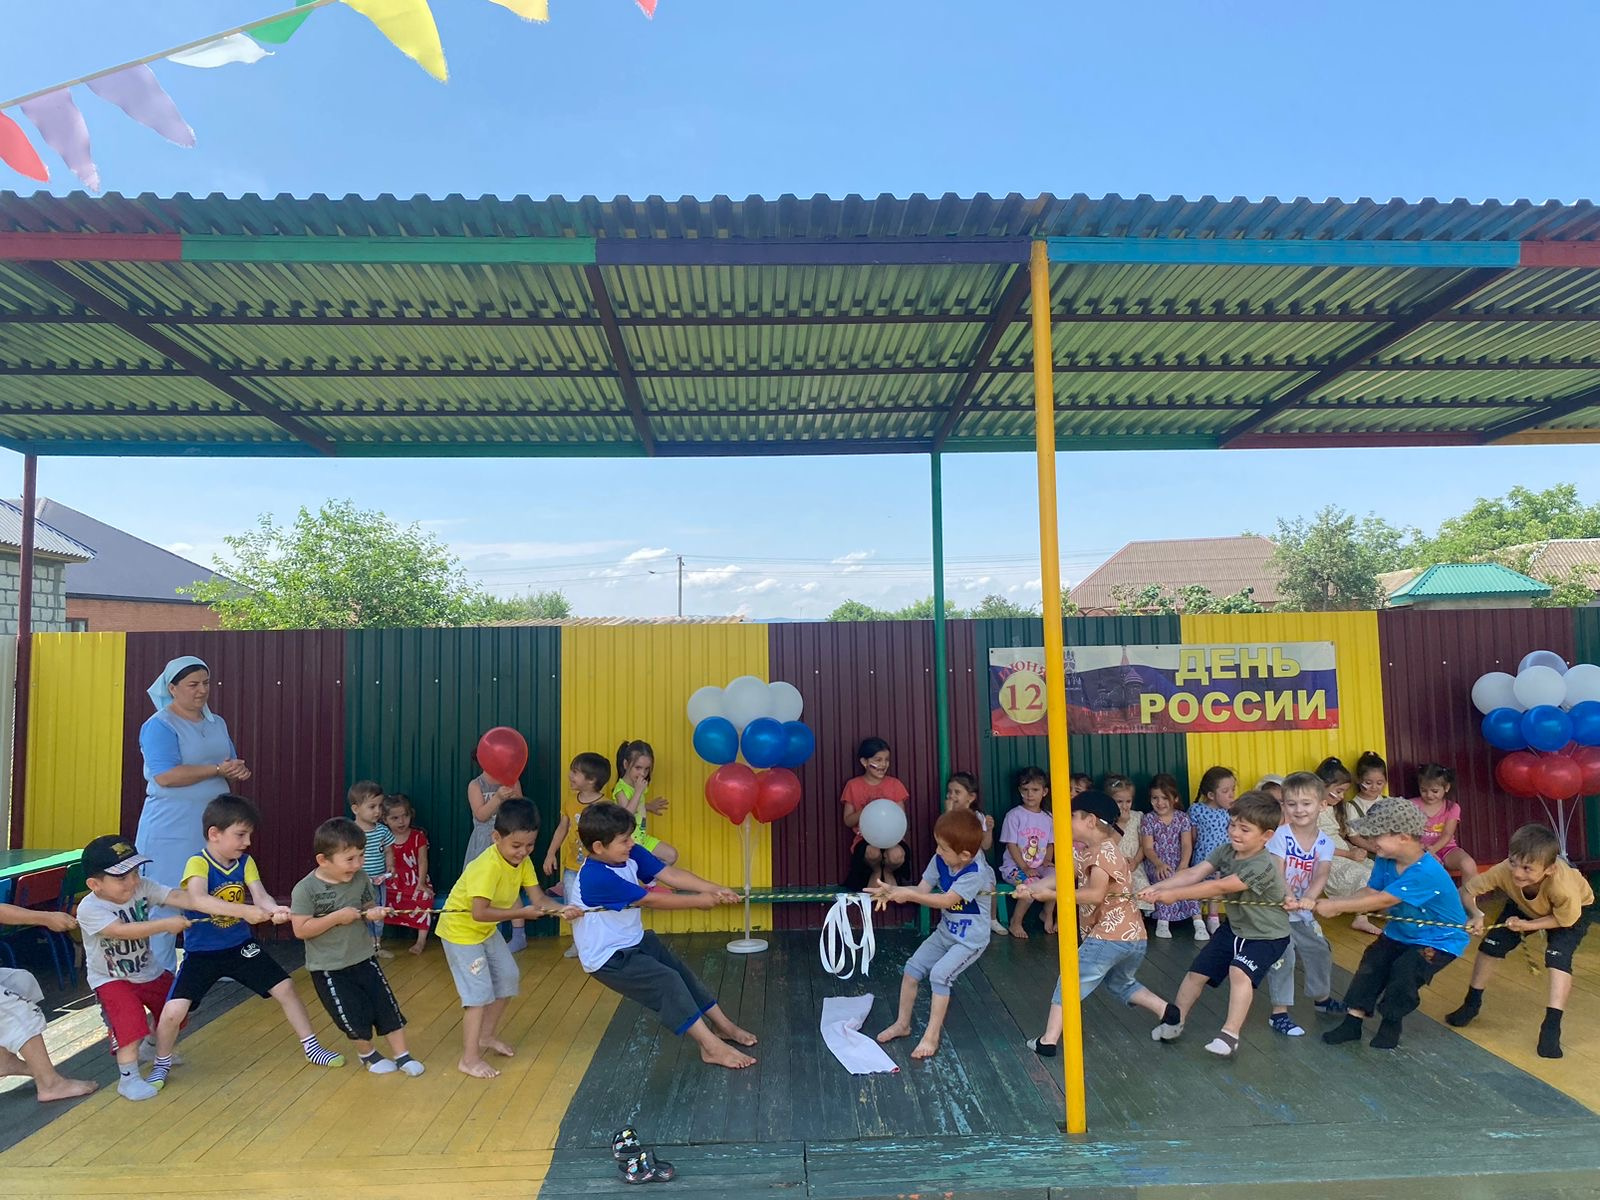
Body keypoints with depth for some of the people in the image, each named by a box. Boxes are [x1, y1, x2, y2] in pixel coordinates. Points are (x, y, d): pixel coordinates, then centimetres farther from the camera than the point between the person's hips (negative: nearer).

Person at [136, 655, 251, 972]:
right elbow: (165, 776, -21)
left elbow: (231, 770, 21)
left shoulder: (217, 723, 13)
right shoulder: (160, 725, -9)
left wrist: (239, 773, -3)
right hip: (171, 831, -7)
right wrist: (218, 770, -20)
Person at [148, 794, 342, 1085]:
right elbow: (199, 902, -38)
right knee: (174, 1011, -17)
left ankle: (311, 1047, 19)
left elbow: (261, 897, -16)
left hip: (241, 945, 4)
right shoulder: (198, 864, -19)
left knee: (285, 987, 2)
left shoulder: (246, 862, -4)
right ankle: (161, 1064, 14)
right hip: (202, 951, -4)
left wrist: (276, 909, -42)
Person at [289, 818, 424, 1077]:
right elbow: (300, 930, -22)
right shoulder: (305, 889, -20)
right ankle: (367, 1054, 34)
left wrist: (374, 913, -15)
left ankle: (402, 1056, 22)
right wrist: (337, 917, -27)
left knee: (387, 1007, 7)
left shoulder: (361, 879, -7)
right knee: (355, 1016, 5)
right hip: (328, 968, -4)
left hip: (363, 958, 4)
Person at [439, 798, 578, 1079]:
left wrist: (561, 909, -31)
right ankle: (469, 1059, 1)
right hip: (460, 929, -8)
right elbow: (480, 912, -37)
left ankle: (487, 1035, 33)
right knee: (480, 992, -9)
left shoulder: (523, 860, -10)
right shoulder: (488, 866, -34)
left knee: (508, 979, 14)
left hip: (487, 929, 8)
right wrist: (521, 913, -35)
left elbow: (537, 898, -13)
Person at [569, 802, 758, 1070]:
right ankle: (712, 1047, -13)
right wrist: (698, 901, -21)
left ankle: (723, 1026, 24)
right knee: (667, 982, -17)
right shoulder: (596, 878, -32)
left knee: (681, 972, 9)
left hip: (635, 941, 9)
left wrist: (714, 890, -27)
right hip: (608, 958, -8)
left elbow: (670, 874, -15)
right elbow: (650, 900, -28)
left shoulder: (632, 855, -8)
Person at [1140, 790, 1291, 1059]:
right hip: (1234, 926, 7)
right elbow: (1193, 873, -17)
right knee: (1197, 972, 10)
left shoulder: (1262, 866, -31)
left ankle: (1230, 1035, -23)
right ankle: (1174, 1021, 28)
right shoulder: (1226, 851, -8)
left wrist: (1174, 894, -34)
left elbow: (1219, 887, -34)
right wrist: (1157, 887, -32)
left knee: (1239, 971, -31)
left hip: (1266, 935, -7)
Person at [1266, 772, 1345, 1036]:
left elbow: (1321, 875, -21)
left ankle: (1322, 997, 44)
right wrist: (1288, 898, -41)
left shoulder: (1325, 843, -6)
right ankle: (1279, 1012, 3)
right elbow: (1277, 873, -24)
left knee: (1320, 951, 19)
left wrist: (1308, 898, -39)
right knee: (1282, 958, -7)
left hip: (1304, 912, 5)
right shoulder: (1280, 836, -17)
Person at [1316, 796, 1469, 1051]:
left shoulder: (1426, 873, -35)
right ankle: (1353, 1021, 1)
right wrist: (1334, 903, -25)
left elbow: (1383, 901, -35)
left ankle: (1391, 1023, 0)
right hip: (1402, 932, 7)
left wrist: (1335, 906, -32)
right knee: (1372, 961, -7)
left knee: (1406, 968, -24)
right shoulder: (1385, 861, -10)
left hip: (1440, 938, -7)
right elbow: (1369, 892, -7)